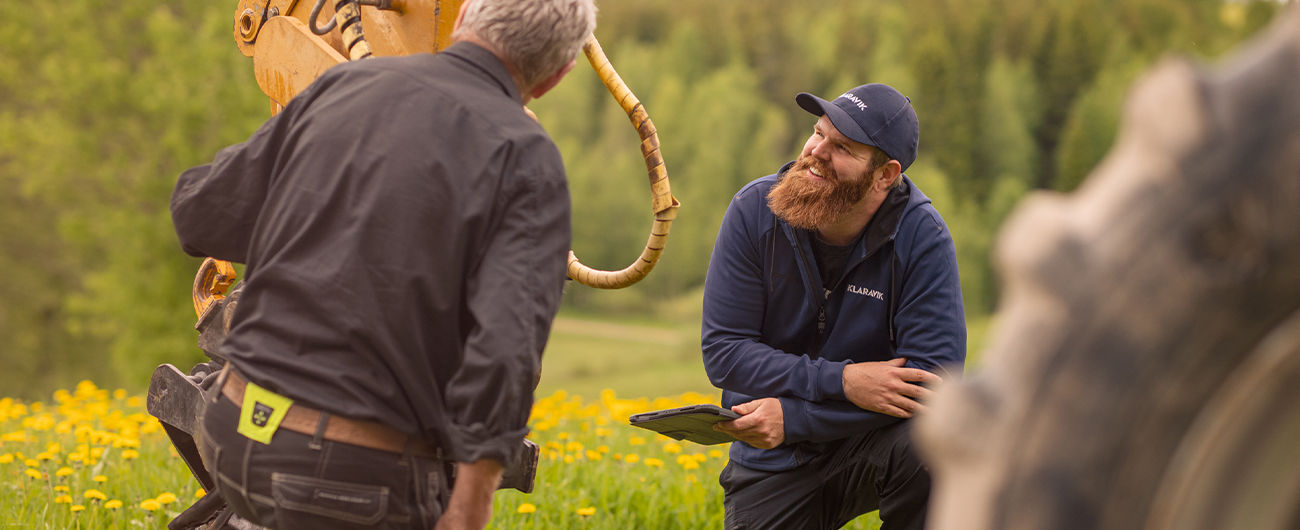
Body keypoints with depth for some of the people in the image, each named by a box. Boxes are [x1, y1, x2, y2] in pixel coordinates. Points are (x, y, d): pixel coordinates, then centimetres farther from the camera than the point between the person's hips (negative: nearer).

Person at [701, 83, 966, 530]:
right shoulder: (754, 211, -11)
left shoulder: (922, 237, -17)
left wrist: (792, 417, -26)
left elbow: (933, 376, -22)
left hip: (868, 443, -2)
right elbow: (723, 351, -12)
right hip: (773, 461, 2)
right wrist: (840, 381, -26)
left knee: (923, 446, -33)